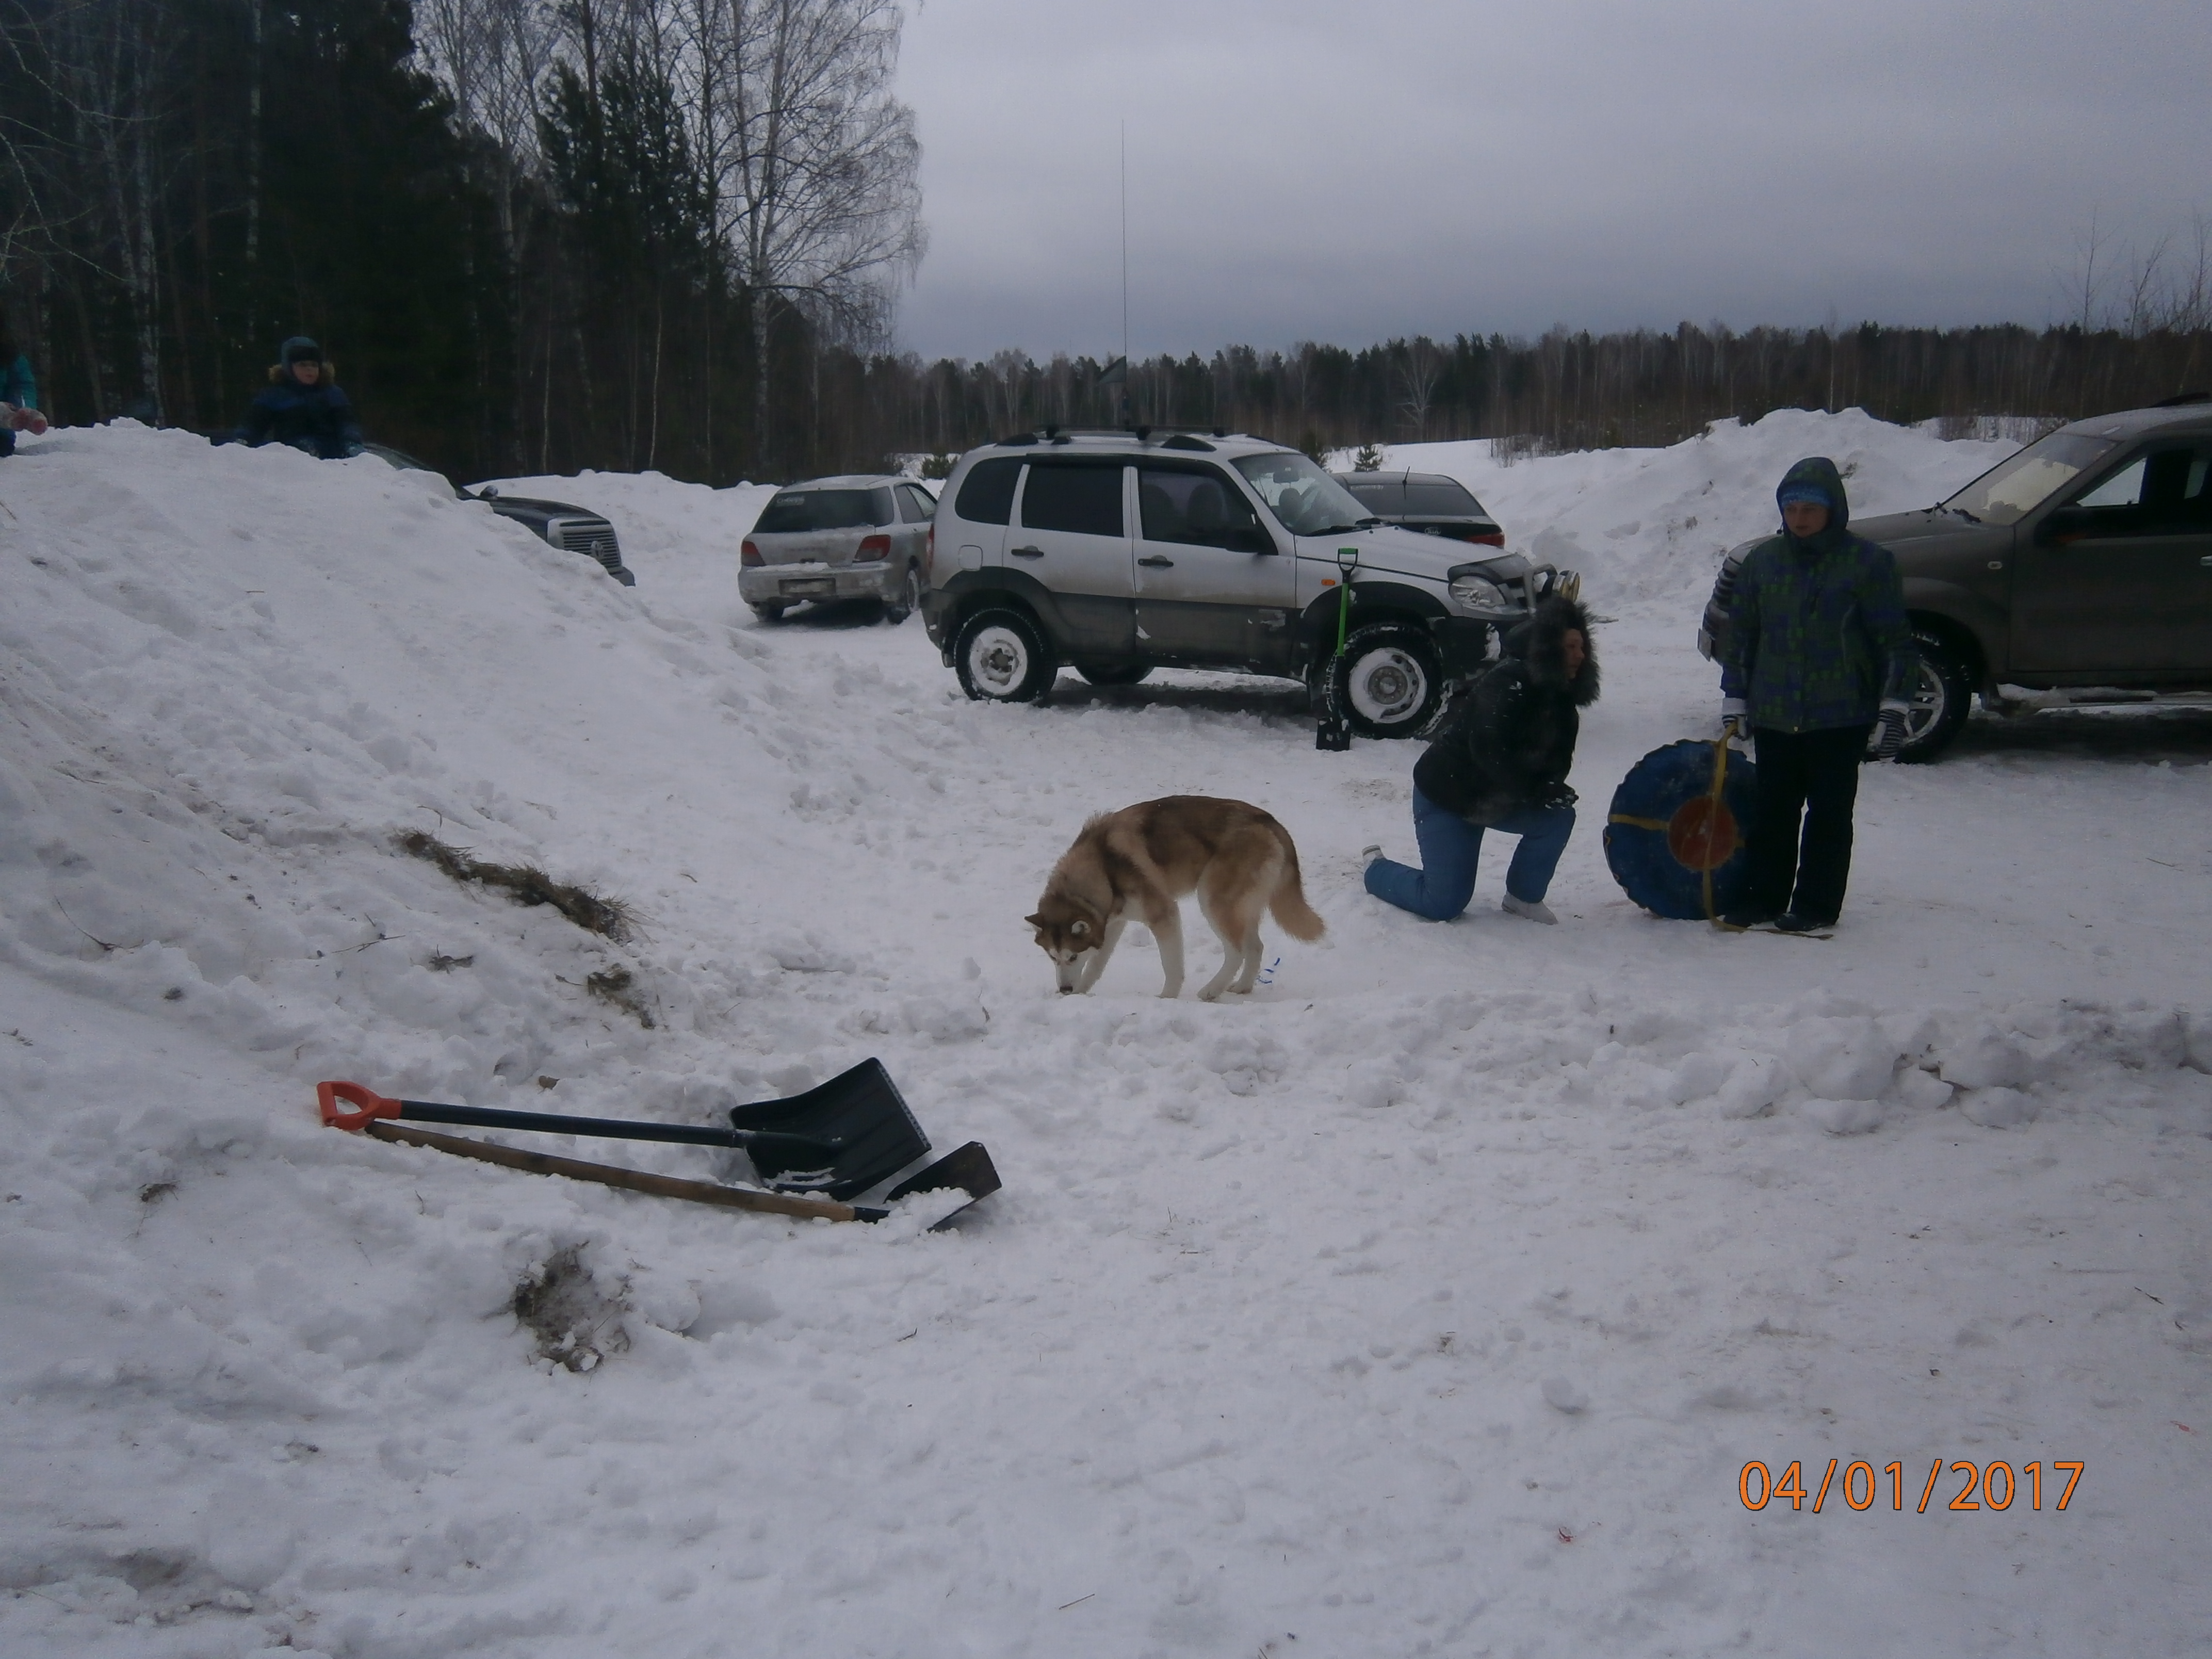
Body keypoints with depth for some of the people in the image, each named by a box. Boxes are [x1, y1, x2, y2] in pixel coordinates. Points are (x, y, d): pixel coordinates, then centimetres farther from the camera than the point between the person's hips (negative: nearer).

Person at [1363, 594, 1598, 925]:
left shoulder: (1560, 696, 0)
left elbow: (1558, 756, 4)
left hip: (1498, 799, 8)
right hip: (1446, 796, -8)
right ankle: (1376, 868, 19)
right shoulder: (1508, 684, -26)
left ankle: (1525, 896, 6)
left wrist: (1551, 786, -18)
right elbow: (1489, 751, -33)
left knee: (1558, 818, -15)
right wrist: (1536, 791, -30)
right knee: (1444, 905, -8)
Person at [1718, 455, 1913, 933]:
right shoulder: (1762, 561, 6)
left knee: (1828, 812, 3)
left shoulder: (1868, 562, -4)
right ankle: (1765, 896, 20)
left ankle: (1817, 904, 12)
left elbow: (1894, 640, -3)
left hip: (1841, 716, -4)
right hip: (1773, 714, 4)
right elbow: (1741, 632, 13)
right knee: (1773, 810, 10)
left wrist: (1893, 705, -8)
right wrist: (1735, 700, 10)